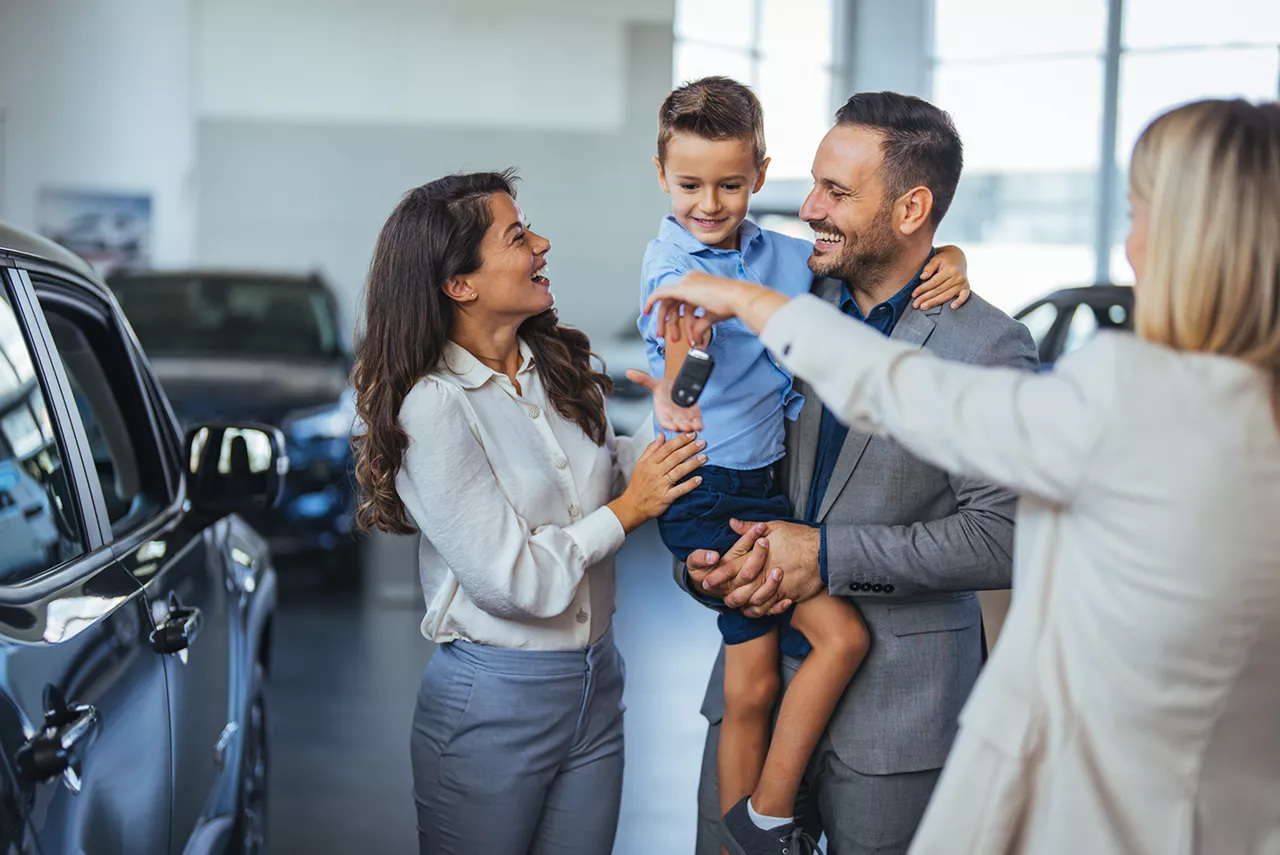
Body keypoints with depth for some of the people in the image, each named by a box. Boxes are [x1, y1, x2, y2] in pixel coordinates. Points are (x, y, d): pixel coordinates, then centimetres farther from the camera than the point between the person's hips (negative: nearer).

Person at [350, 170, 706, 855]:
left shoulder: (560, 367, 4)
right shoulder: (432, 405, -18)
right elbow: (511, 581, -19)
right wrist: (627, 511, -10)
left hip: (594, 681, 6)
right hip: (492, 705, -6)